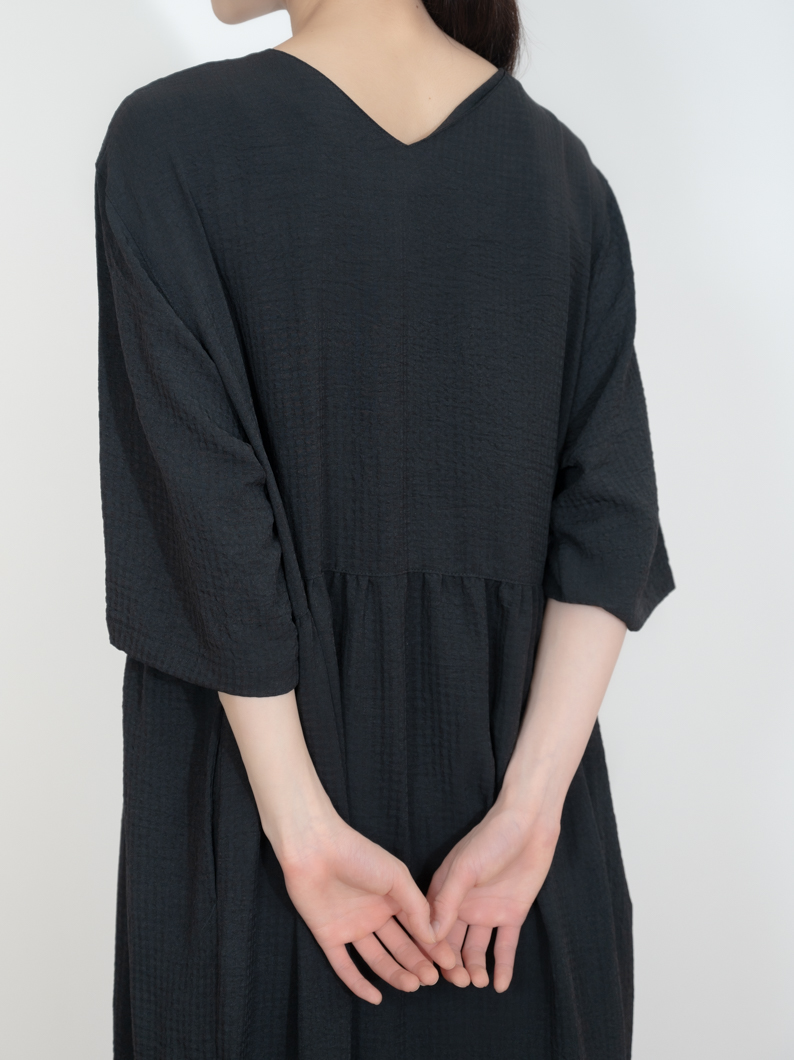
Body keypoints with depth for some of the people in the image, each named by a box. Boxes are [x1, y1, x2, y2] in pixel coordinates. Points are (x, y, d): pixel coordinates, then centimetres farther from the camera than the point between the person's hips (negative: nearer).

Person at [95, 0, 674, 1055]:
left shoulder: (168, 143, -11)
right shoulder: (558, 164, 0)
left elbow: (205, 507, -18)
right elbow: (612, 511, -8)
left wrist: (302, 827, -14)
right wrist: (530, 809, -11)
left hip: (257, 745, -3)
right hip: (514, 752, 3)